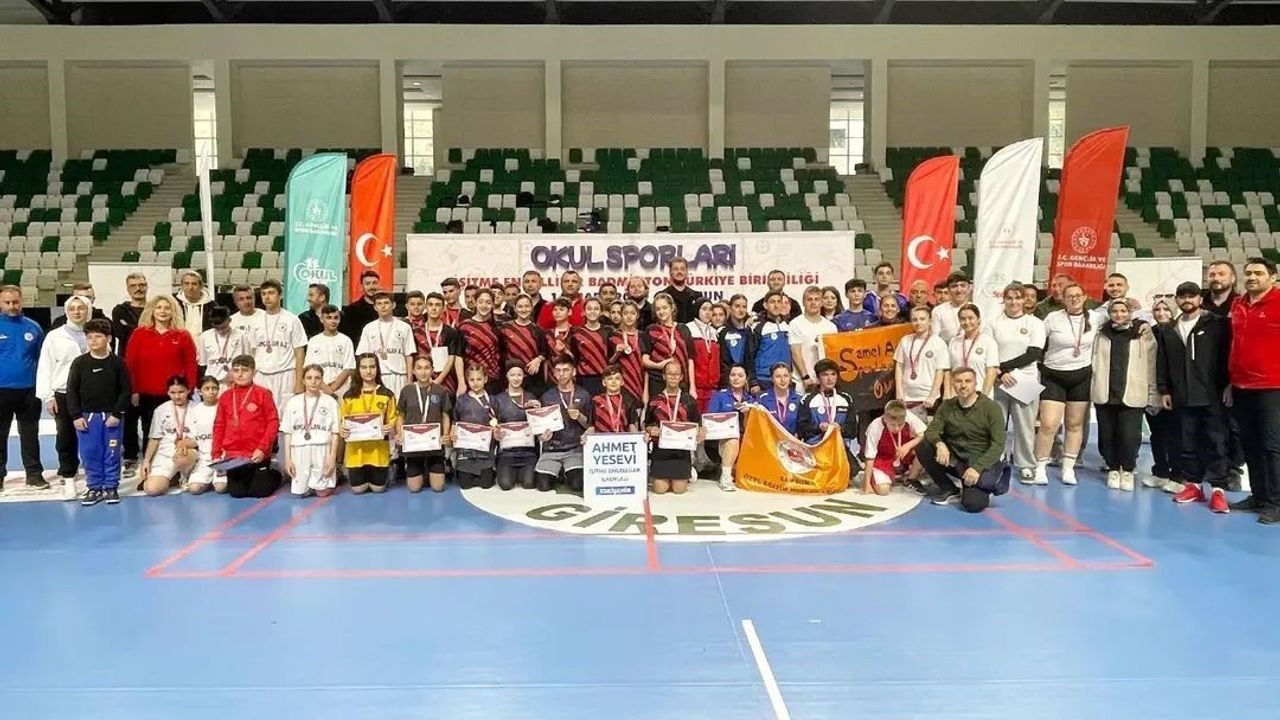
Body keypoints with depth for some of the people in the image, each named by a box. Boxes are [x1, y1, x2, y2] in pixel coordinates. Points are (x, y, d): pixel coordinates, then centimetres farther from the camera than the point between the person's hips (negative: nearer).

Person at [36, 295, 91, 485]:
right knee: (66, 438, 5)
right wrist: (47, 396, -2)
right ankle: (68, 476, 17)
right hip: (63, 394, 1)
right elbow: (45, 368, 4)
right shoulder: (55, 336, 5)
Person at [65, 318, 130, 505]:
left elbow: (125, 390, -2)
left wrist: (117, 414, -8)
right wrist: (76, 416, -4)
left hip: (111, 416, -1)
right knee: (89, 454, 5)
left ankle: (111, 487, 14)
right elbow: (72, 391, 2)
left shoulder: (117, 362, -3)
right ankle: (94, 487, 16)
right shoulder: (79, 363, 0)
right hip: (86, 416, 1)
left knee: (111, 453, 4)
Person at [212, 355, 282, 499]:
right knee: (236, 492, 7)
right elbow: (219, 427, 9)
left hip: (257, 456, -4)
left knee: (260, 491, 0)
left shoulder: (263, 394, -5)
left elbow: (273, 422, -8)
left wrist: (262, 449, -15)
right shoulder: (225, 396, 6)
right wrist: (216, 455, 3)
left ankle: (275, 475, 31)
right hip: (232, 456, 4)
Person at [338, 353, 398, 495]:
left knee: (378, 488, 2)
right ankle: (363, 476, 36)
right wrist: (342, 431, -15)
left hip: (379, 449, -1)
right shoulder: (349, 396, 3)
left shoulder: (387, 394, 1)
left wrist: (391, 428, -19)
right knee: (358, 489, 2)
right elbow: (343, 422, 7)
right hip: (356, 450, 1)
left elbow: (393, 421, 3)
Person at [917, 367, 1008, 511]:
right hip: (953, 459, 4)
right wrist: (939, 444, -28)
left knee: (973, 504, -28)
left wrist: (978, 467, -26)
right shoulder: (947, 406, 2)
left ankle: (986, 485, 10)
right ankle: (949, 489, -1)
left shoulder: (991, 407, -10)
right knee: (922, 447, -21)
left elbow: (998, 444, -14)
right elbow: (931, 431, -4)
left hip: (979, 461, -4)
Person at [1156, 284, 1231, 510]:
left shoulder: (1217, 324, 0)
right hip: (1182, 398, 4)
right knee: (1187, 444, 9)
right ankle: (1193, 484, 18)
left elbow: (1227, 355, -4)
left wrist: (1227, 386, -9)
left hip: (1212, 397, -4)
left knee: (1216, 443, -2)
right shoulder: (1167, 330, 12)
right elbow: (1162, 363, 13)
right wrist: (1164, 390, 8)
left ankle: (1218, 489, 0)